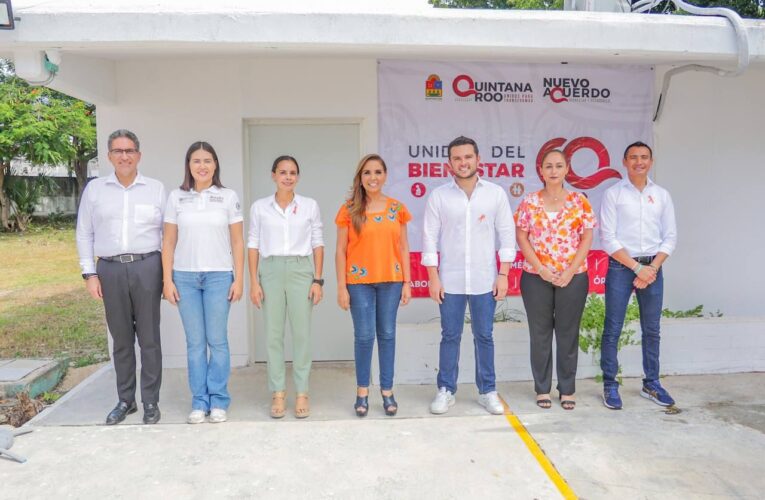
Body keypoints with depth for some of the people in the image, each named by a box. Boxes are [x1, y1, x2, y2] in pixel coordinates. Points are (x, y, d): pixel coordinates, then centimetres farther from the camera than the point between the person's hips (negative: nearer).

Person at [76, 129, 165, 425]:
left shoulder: (156, 189, 5)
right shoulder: (94, 189, 8)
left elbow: (167, 233, 5)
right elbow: (84, 234, 10)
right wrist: (90, 274, 3)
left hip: (146, 267, -1)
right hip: (111, 270, 2)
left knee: (149, 338, 2)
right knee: (121, 339, 10)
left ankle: (151, 401, 13)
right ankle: (126, 400, 23)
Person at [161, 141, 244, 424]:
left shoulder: (228, 197, 2)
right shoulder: (176, 197, 6)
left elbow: (237, 242, 3)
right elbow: (169, 242, 6)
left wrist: (238, 279, -2)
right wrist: (167, 280, 1)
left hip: (219, 276, -1)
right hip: (185, 277, 1)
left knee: (217, 340, 1)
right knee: (195, 342, 6)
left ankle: (218, 401, 14)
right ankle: (199, 401, 16)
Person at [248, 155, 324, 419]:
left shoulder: (310, 206, 4)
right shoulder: (259, 207, 4)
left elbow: (318, 245, 5)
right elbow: (253, 245, 5)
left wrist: (318, 280, -1)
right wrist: (254, 282, -1)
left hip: (301, 270, 0)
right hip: (271, 271, 1)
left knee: (302, 333, 2)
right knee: (273, 333, 3)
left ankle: (301, 393, 13)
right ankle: (277, 393, 14)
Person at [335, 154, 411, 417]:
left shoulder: (397, 208, 5)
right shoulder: (349, 209, 0)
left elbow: (403, 248, 7)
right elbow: (340, 250, 0)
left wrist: (407, 282, 2)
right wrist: (341, 287, -5)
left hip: (391, 280, 2)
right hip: (359, 281, -2)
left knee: (387, 334, 7)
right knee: (364, 335, 1)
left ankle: (387, 391, 18)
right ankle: (362, 392, 16)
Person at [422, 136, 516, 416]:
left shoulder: (496, 193, 1)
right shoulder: (438, 196, -1)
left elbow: (507, 234, 2)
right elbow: (430, 237, 0)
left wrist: (503, 275, -3)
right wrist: (433, 277, -5)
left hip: (484, 280, 0)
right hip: (450, 280, 0)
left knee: (484, 336, 10)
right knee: (450, 336, 8)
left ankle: (487, 391, 23)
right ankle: (446, 390, 21)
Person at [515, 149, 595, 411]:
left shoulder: (580, 201, 1)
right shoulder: (529, 202, 1)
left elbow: (587, 238, -1)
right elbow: (521, 237, -1)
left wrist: (570, 272, -10)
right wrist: (540, 269, -11)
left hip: (573, 277, 0)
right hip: (536, 277, 0)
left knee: (568, 333, 8)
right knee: (540, 333, 7)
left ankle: (567, 389, 21)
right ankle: (542, 389, 20)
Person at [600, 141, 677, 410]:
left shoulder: (662, 195, 9)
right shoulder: (613, 193, -1)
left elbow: (670, 237, 6)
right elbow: (608, 238, -7)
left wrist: (653, 268, -7)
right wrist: (637, 267, -12)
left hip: (653, 268, 3)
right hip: (620, 267, -3)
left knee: (651, 329, 11)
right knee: (613, 329, 0)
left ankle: (651, 383, 24)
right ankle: (610, 385, 9)